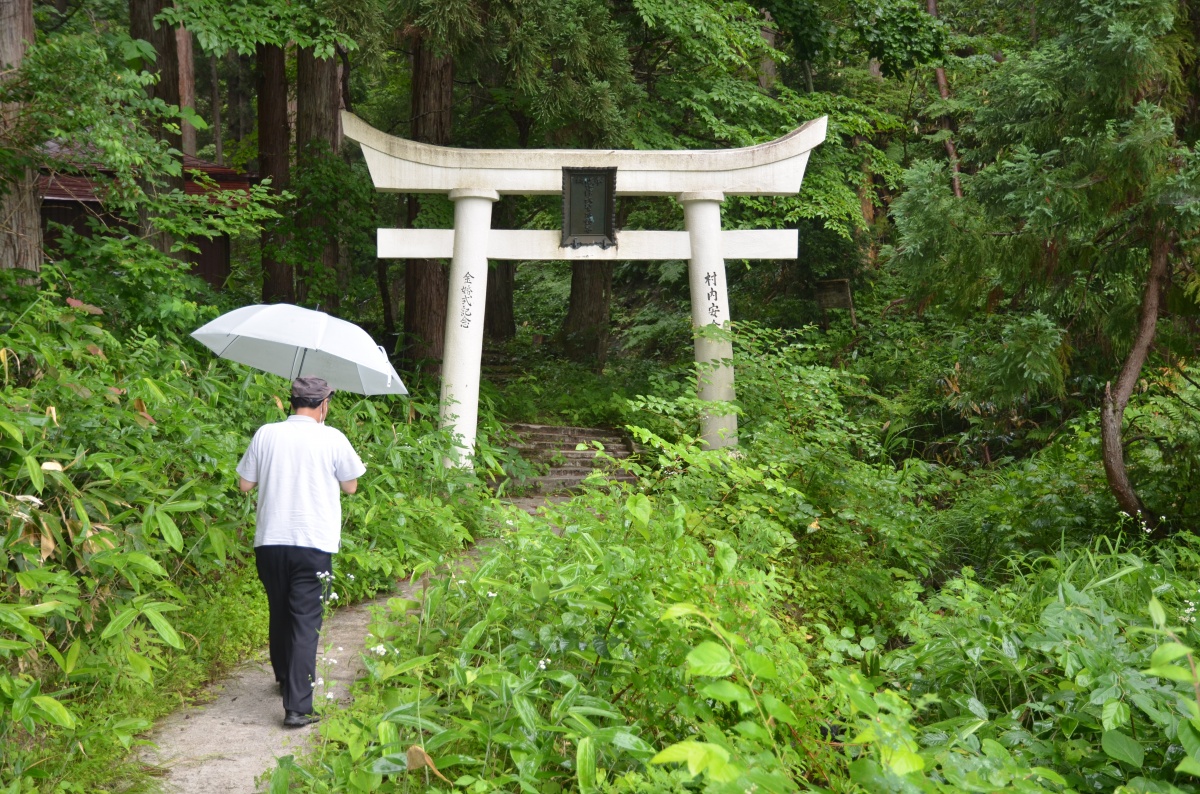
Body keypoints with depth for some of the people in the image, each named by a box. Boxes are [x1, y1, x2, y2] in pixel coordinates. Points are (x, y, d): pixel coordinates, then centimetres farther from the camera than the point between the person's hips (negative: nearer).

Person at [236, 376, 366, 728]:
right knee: (305, 622, -3)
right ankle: (297, 706, -11)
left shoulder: (265, 435, 2)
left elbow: (245, 484, 9)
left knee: (279, 613, 21)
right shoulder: (331, 439, -5)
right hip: (313, 544, -3)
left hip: (270, 541, 3)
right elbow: (350, 486, 7)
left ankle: (285, 679, 40)